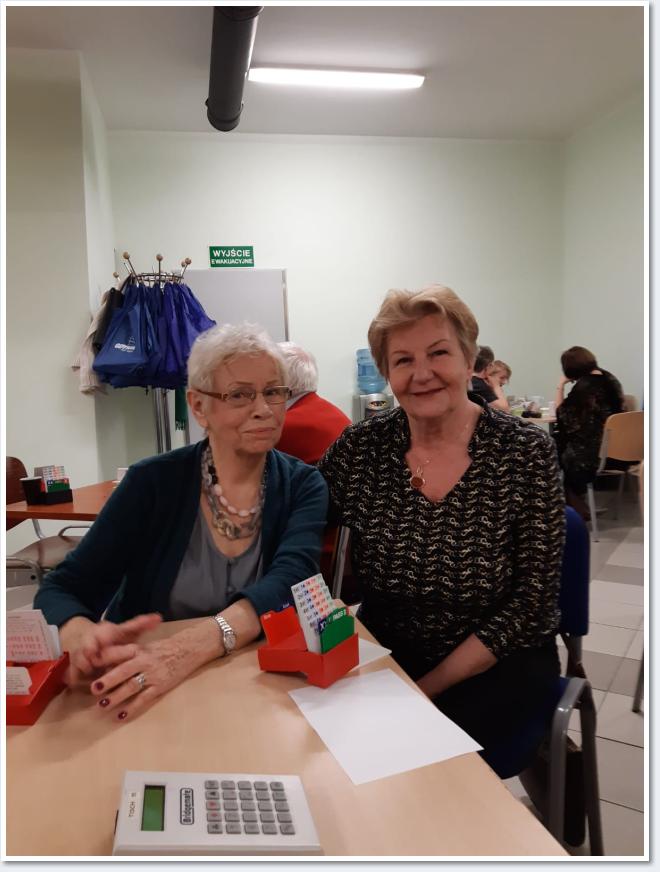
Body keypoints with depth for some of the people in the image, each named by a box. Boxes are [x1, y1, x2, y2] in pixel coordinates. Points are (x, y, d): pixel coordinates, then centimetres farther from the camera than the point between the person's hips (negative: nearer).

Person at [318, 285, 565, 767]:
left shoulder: (526, 453, -13)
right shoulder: (360, 448, -8)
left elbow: (532, 605, -12)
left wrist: (429, 687, -15)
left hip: (495, 664, -2)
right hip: (385, 652, 2)